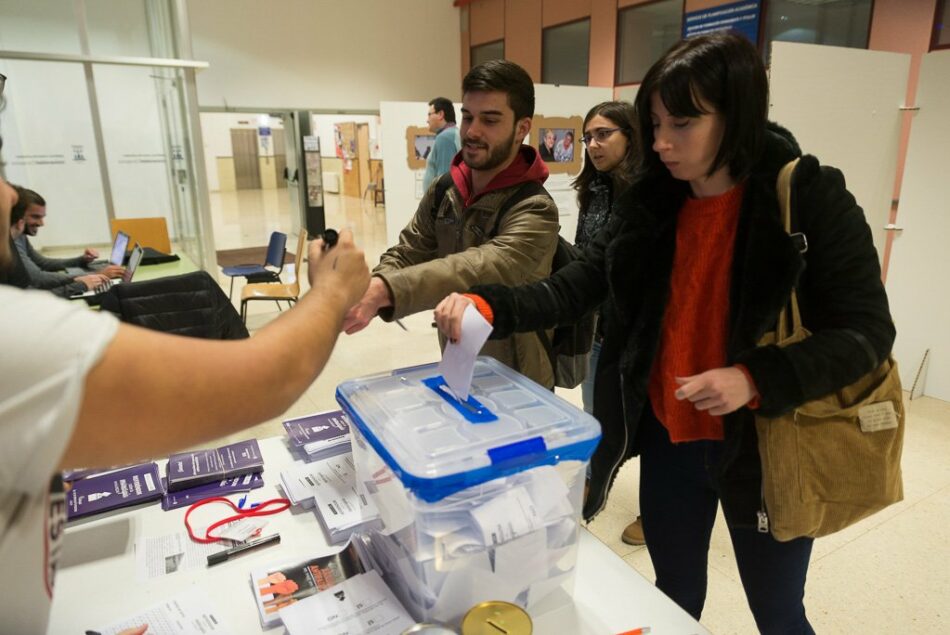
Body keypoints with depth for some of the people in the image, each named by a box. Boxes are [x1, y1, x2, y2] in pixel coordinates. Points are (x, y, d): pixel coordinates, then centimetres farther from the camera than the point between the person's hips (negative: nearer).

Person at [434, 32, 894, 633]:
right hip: (668, 439, 4)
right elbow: (572, 290, -6)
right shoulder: (650, 203, -3)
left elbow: (866, 330, -13)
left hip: (766, 446, -3)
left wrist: (757, 378, -27)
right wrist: (489, 305, -23)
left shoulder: (811, 198, -15)